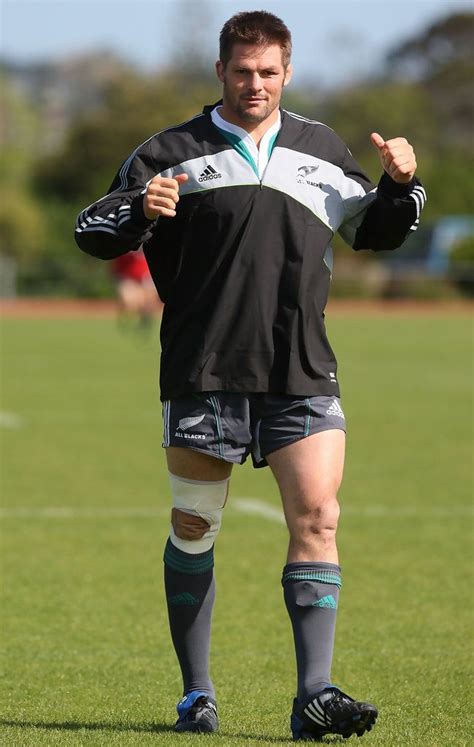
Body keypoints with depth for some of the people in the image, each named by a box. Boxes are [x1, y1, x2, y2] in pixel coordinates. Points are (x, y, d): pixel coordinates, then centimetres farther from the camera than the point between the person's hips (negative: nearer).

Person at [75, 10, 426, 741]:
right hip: (204, 372, -2)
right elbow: (93, 231, 2)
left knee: (317, 517, -11)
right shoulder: (173, 153, 5)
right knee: (194, 527, 4)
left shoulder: (322, 151, 15)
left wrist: (401, 186, 6)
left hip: (303, 375, 2)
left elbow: (375, 231, 27)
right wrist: (141, 212, -19)